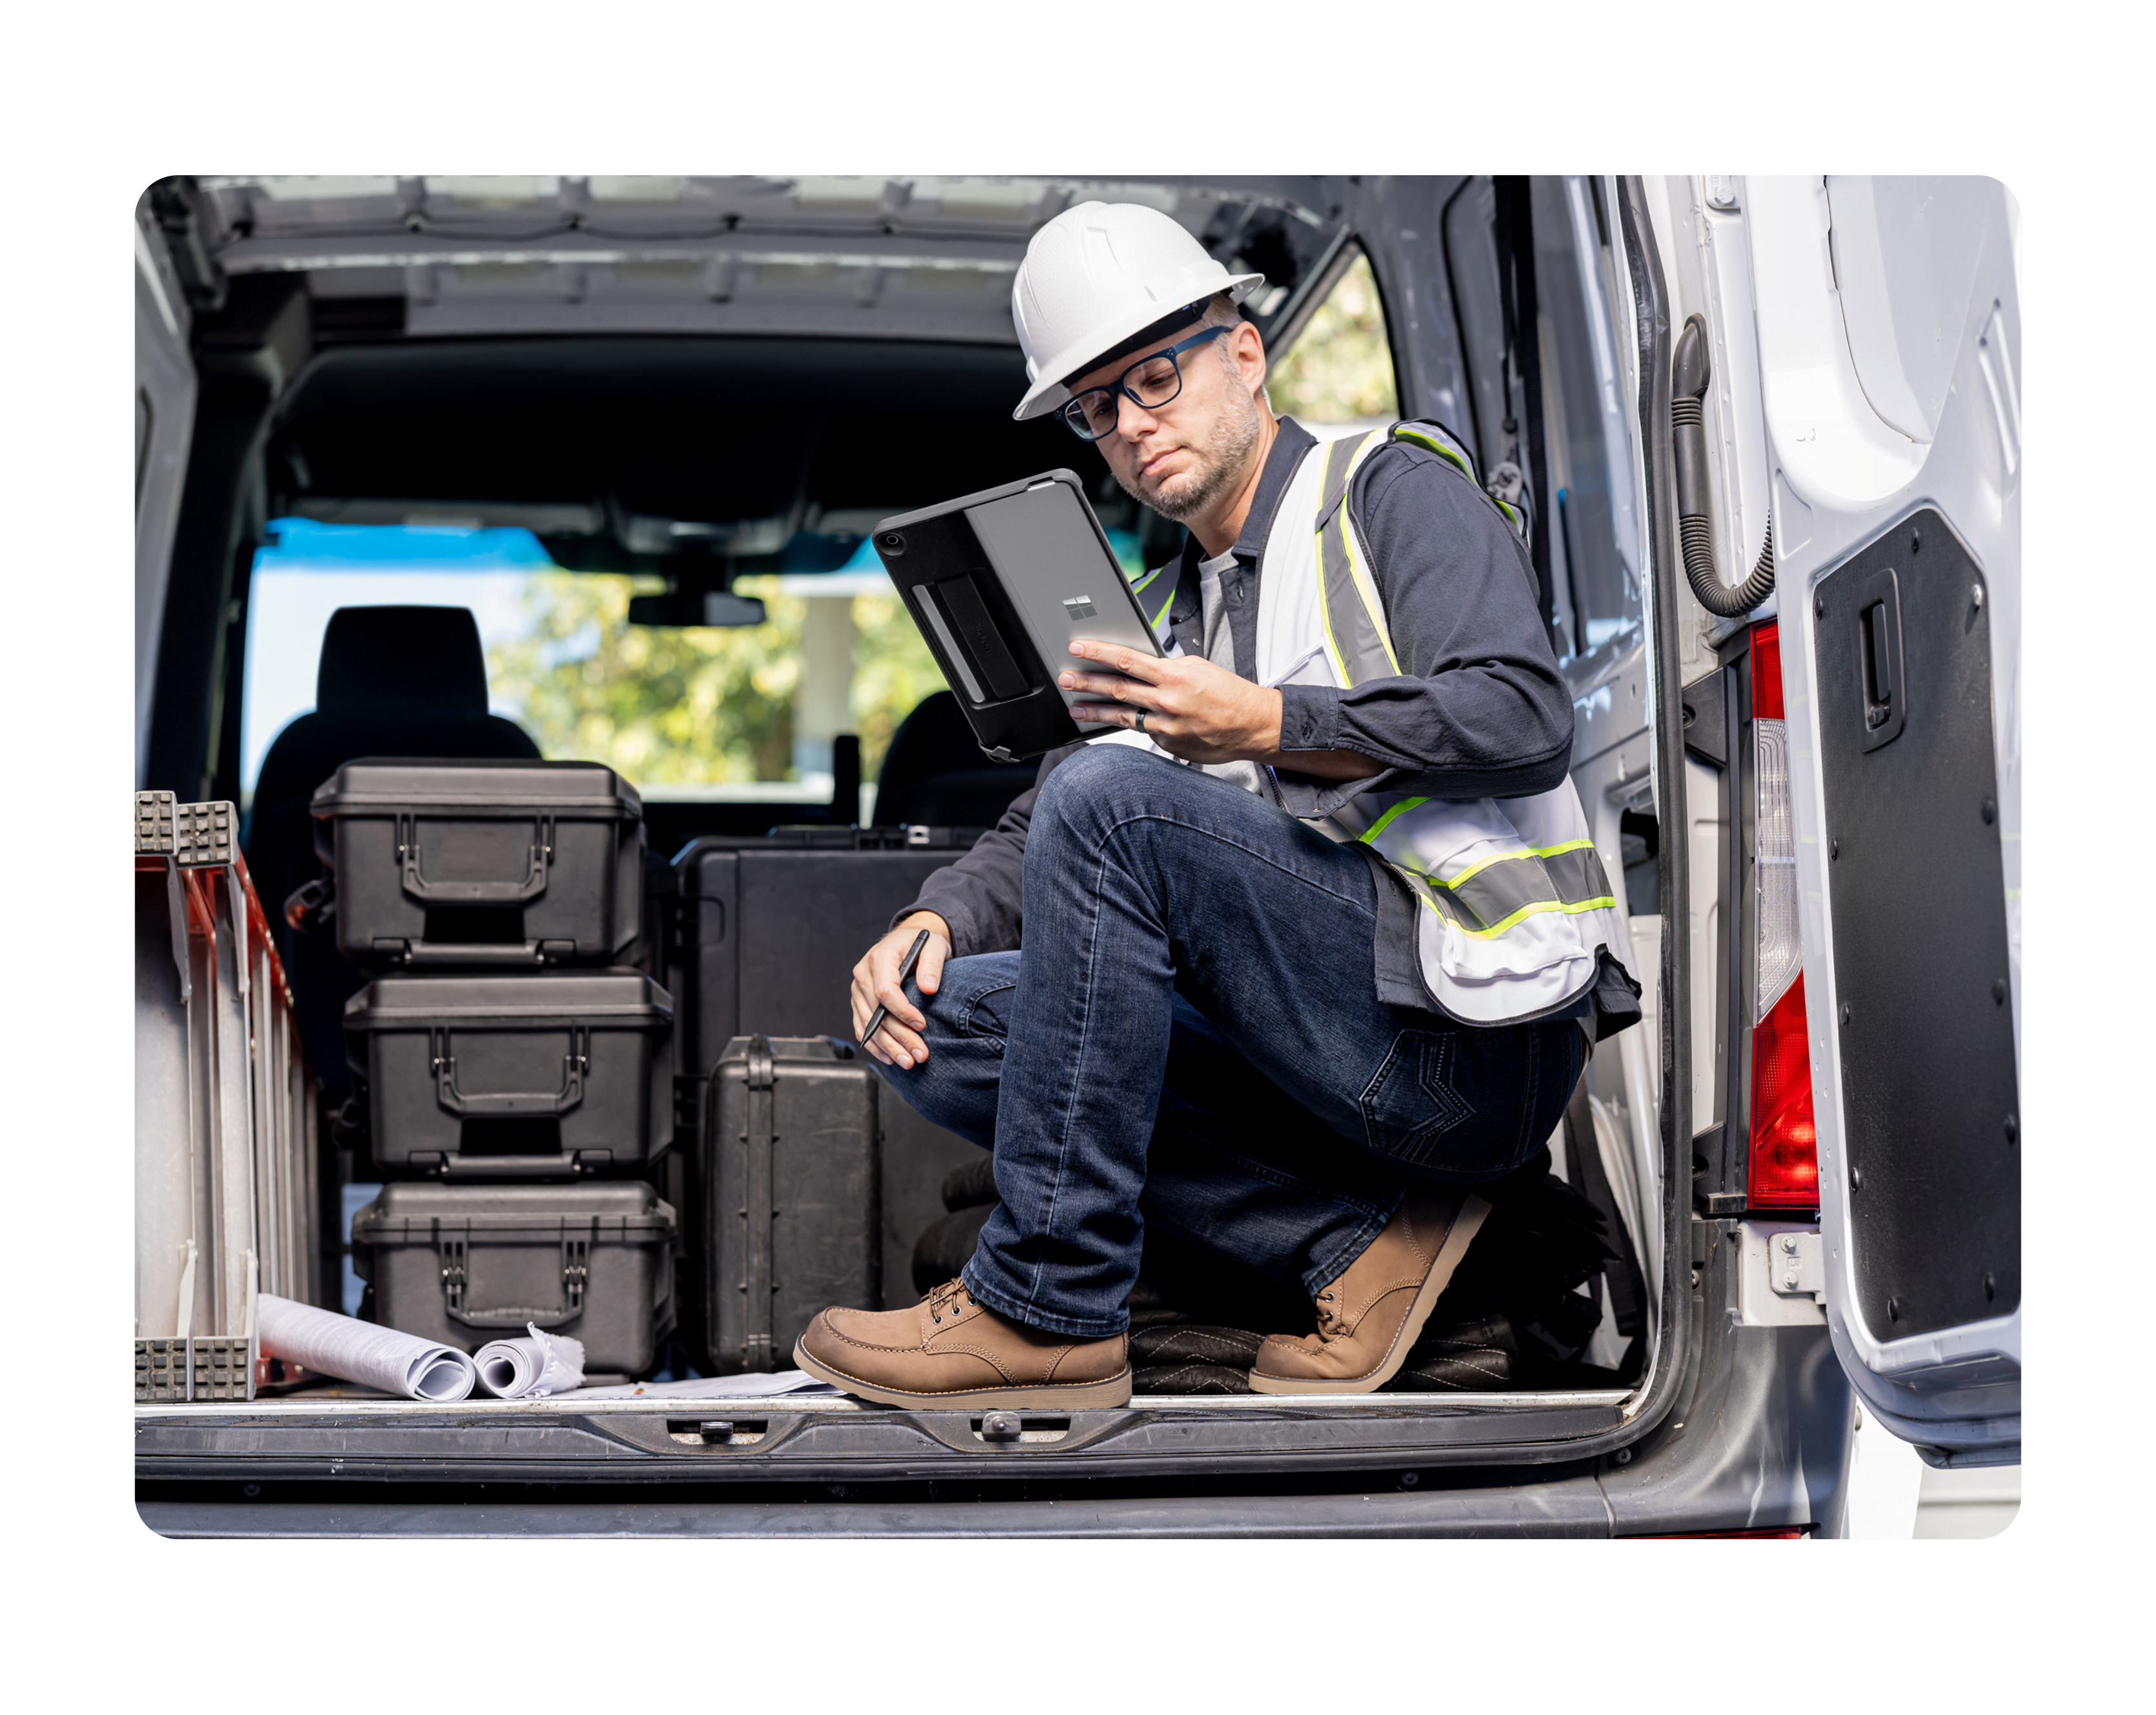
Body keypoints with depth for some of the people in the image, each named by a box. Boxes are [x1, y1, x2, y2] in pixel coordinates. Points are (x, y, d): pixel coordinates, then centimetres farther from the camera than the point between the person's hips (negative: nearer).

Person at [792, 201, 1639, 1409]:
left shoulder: (1392, 487, 3)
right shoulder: (1168, 615, 25)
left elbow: (1523, 721, -13)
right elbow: (1041, 837, 24)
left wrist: (1272, 725, -19)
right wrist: (936, 922, 2)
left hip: (1480, 1032, -8)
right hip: (1345, 1050, 8)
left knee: (1114, 799, -23)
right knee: (947, 1020, -2)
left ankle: (1050, 1311, -20)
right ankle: (1359, 1235, -9)